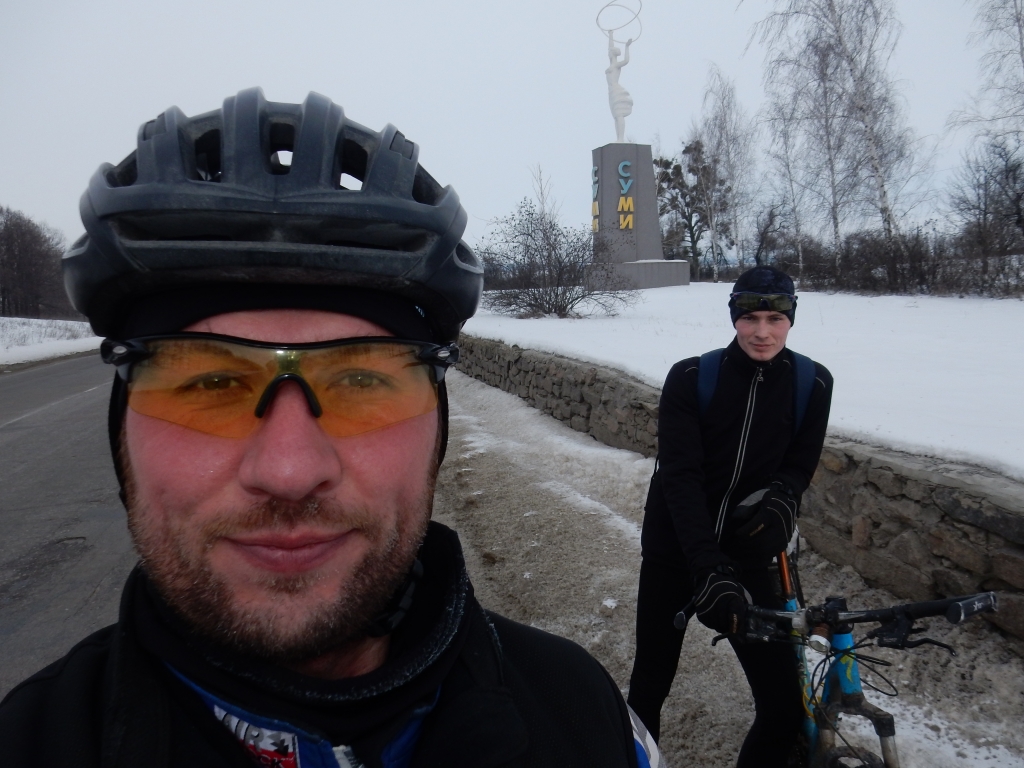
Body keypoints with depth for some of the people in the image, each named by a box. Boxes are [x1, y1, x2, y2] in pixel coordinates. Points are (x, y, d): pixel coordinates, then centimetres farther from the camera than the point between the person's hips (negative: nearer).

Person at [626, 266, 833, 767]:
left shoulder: (812, 384, -5)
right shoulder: (690, 378, -13)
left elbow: (799, 463, 5)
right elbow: (680, 476, -20)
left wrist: (781, 496, -20)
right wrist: (709, 570, -30)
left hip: (747, 555, 2)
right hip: (675, 553, -1)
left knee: (786, 706, -2)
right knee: (649, 685, 12)